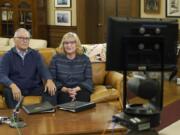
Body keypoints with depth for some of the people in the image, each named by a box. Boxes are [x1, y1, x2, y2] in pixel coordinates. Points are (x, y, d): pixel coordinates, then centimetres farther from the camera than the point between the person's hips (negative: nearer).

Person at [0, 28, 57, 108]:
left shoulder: (35, 54, 10)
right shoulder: (7, 56, 1)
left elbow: (43, 69, -4)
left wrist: (49, 80, -28)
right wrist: (12, 85, -35)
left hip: (34, 87, 2)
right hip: (17, 88, -2)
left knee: (51, 89, -23)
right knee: (8, 92, -33)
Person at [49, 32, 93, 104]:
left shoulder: (84, 59, 7)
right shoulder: (56, 59, 5)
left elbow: (88, 80, 2)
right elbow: (52, 79, -1)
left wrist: (76, 89, -17)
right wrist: (66, 90, -17)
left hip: (80, 89, 1)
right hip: (63, 91, 0)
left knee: (83, 96, -31)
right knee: (65, 97, -32)